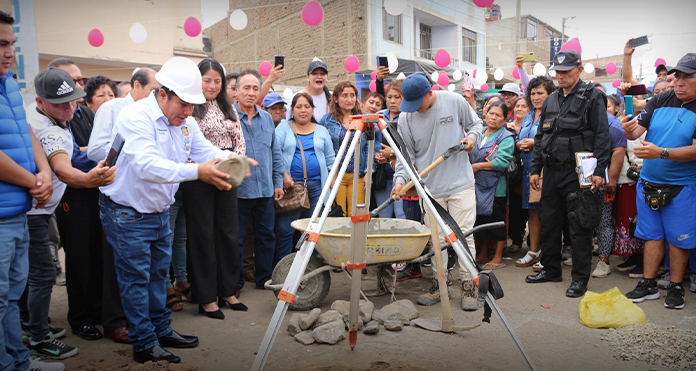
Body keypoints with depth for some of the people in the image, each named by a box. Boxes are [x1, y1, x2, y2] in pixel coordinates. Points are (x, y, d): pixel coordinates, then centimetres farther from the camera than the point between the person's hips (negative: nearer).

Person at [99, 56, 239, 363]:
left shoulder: (184, 121, 3)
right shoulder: (136, 116, -23)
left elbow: (206, 150, 4)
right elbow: (147, 165, -36)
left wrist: (231, 158, -20)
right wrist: (197, 171, -45)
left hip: (159, 210, 8)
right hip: (127, 214, -8)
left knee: (157, 273, 17)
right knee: (136, 279, 2)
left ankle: (162, 330, 31)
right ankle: (144, 346, 12)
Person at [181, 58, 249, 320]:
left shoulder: (228, 108, 13)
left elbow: (240, 140, 12)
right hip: (199, 178, -5)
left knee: (229, 231, 9)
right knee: (202, 234, 1)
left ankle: (227, 291, 22)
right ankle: (206, 297, 11)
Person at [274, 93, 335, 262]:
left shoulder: (322, 131, 17)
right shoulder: (283, 128, 8)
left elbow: (330, 159, 17)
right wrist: (283, 175, -14)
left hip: (316, 186, 3)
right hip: (290, 185, -2)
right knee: (284, 229, -5)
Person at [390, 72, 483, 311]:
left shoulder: (455, 101, -3)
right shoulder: (405, 117, -1)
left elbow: (476, 124, 13)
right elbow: (406, 154, 3)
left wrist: (472, 137, -8)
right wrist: (400, 179, -11)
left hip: (461, 183, -1)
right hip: (429, 186, 2)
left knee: (463, 234, -1)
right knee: (435, 237, 6)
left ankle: (468, 286, 10)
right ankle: (439, 284, 20)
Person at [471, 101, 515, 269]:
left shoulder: (506, 138, -7)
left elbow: (502, 162, -19)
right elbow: (470, 155, 19)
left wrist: (478, 166, -15)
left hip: (496, 187, -6)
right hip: (478, 185, 6)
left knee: (496, 221, 1)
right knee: (480, 219, 14)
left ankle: (498, 258, 11)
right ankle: (483, 255, 27)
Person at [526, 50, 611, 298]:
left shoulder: (592, 98, -3)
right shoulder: (551, 101, 15)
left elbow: (601, 136, -9)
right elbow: (540, 138, 17)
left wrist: (599, 171, -15)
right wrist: (535, 169, 12)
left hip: (578, 172, -6)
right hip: (552, 172, 6)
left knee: (579, 226, -1)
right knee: (548, 221, 12)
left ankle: (580, 278, 9)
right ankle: (551, 269, 26)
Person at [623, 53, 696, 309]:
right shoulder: (661, 101, 2)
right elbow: (638, 129, -1)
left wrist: (660, 153, -28)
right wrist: (629, 130, -25)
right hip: (648, 182, 4)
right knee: (651, 235, 11)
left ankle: (676, 288, 20)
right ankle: (648, 285, 20)